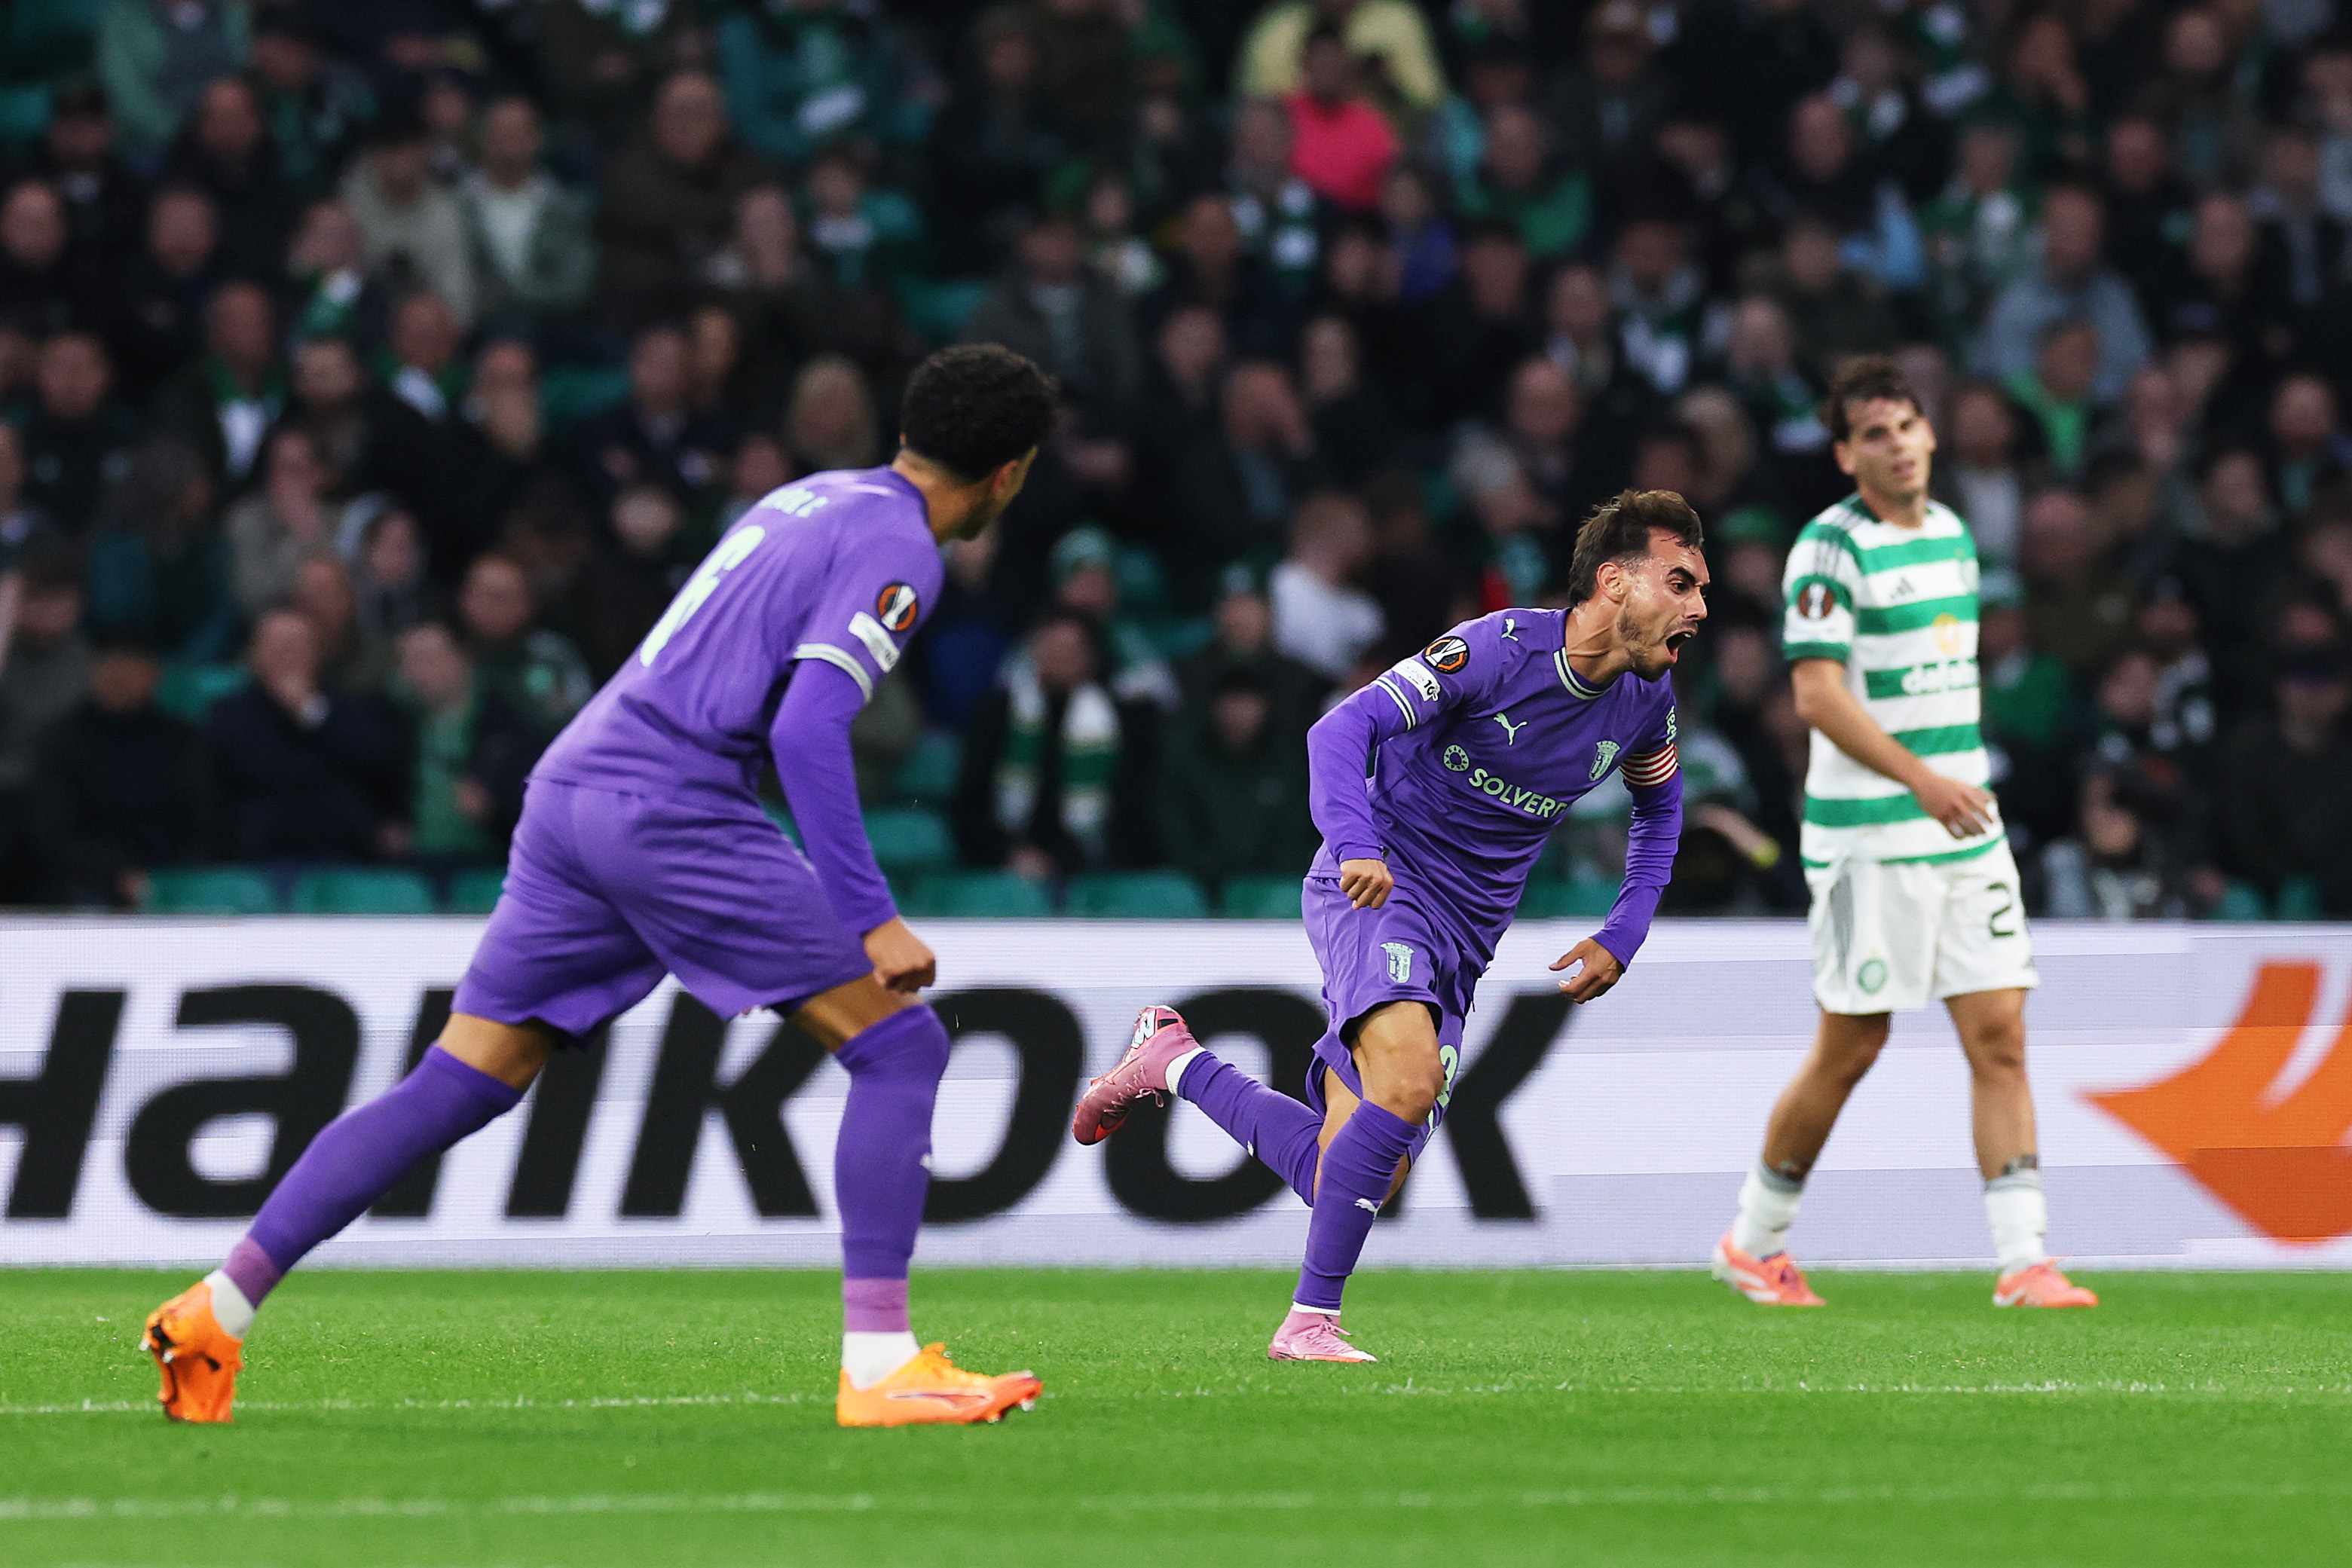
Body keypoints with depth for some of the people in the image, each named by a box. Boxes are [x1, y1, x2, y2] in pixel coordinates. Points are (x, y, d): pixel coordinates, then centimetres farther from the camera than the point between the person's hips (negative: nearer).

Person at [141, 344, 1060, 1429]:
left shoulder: (812, 501, 21)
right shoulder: (896, 547, -6)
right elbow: (807, 730, -17)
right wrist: (871, 920, -18)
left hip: (573, 785, 9)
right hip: (669, 805, -9)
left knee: (455, 1088, 11)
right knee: (898, 1045, -4)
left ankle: (220, 1307, 7)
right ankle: (878, 1364, -10)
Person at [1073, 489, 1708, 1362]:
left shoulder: (1645, 699, 3)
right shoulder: (1500, 650, -18)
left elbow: (1659, 806, 24)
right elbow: (1344, 729, -24)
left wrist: (1622, 938, 11)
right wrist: (1355, 847, -41)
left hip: (1461, 944, 7)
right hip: (1377, 891, -7)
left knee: (1342, 1181, -1)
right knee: (1408, 1082, -34)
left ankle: (1174, 1064, 23)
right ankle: (1311, 1320, -23)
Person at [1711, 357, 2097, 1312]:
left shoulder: (1952, 534, 14)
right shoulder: (1832, 547, -10)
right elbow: (1817, 696, -19)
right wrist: (1919, 778, -28)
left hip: (1966, 831, 7)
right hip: (1869, 839, -7)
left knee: (1999, 1035, -4)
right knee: (1851, 1048, 0)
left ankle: (2023, 1262, -7)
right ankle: (1756, 1241, 18)